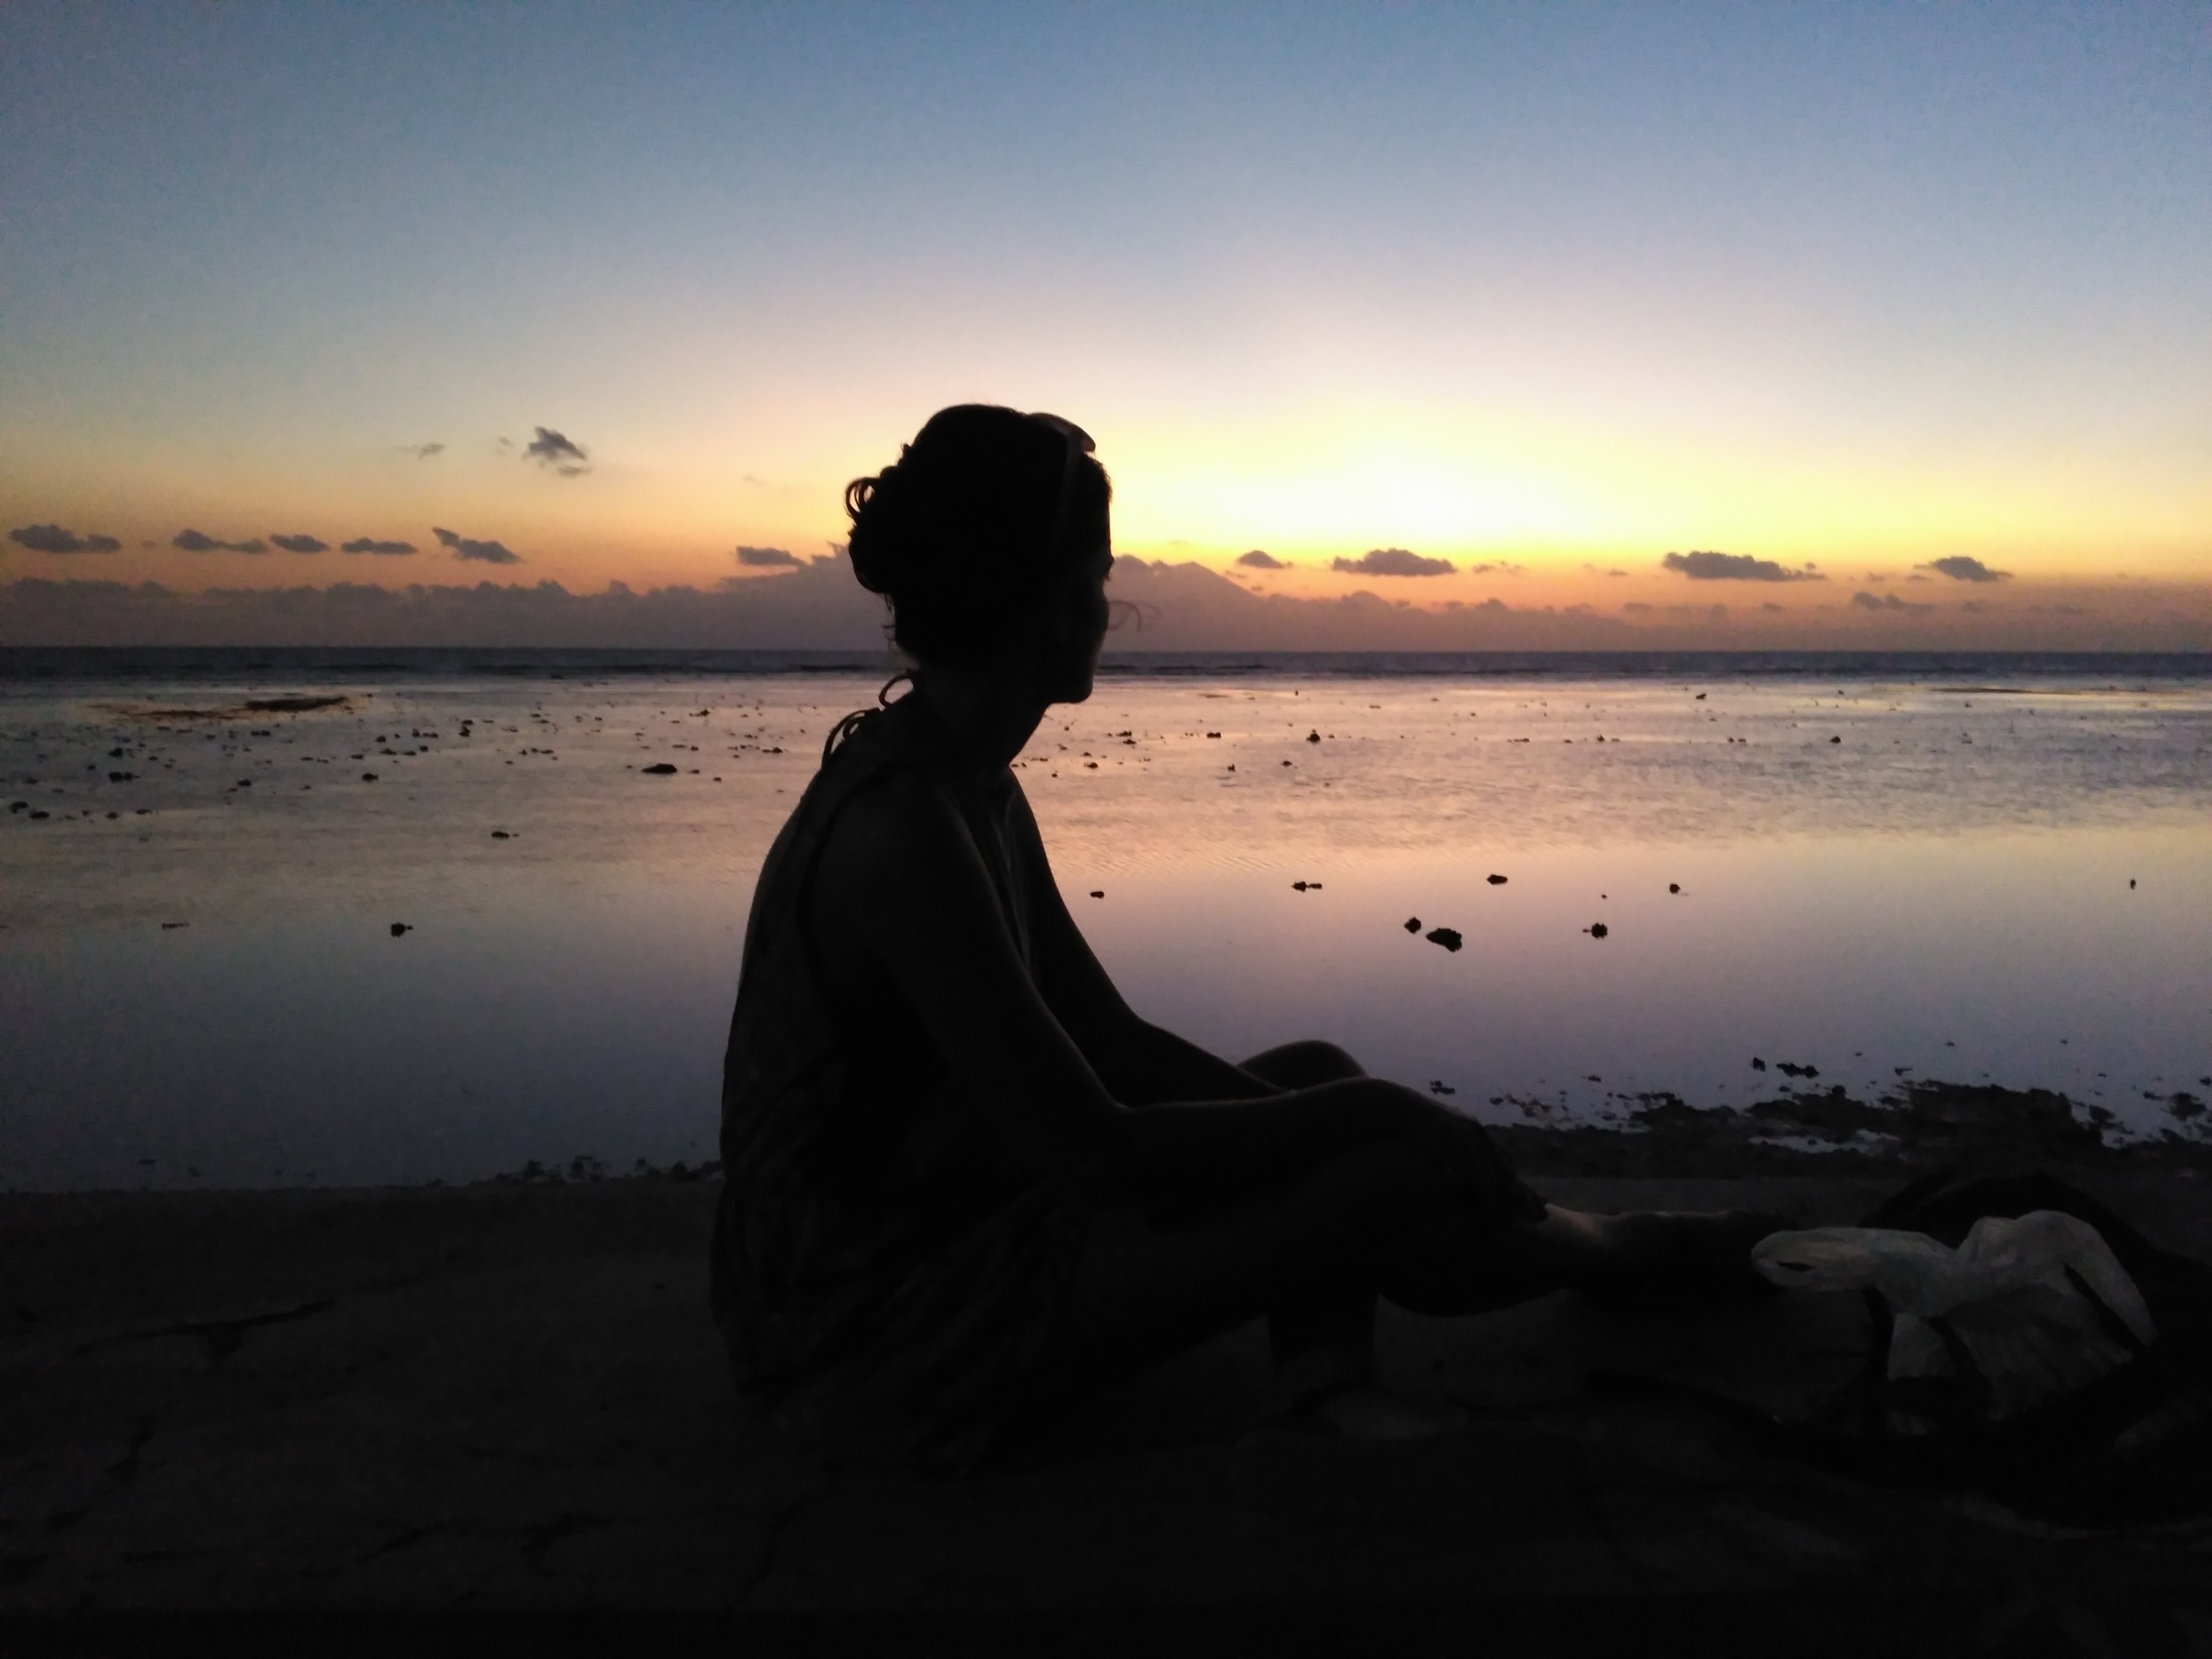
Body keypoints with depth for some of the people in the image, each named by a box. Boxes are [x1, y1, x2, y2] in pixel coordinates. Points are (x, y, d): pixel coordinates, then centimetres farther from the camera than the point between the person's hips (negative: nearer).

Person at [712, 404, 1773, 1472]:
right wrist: (1362, 1114, -14)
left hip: (949, 1225, 10)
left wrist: (1335, 1106, -1)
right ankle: (1619, 1255, 17)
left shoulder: (968, 785, 5)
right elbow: (1090, 1152, -24)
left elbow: (1111, 1043, 8)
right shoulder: (904, 827, -25)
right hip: (871, 1331, -9)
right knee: (1381, 1183, -10)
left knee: (1316, 1071, 10)